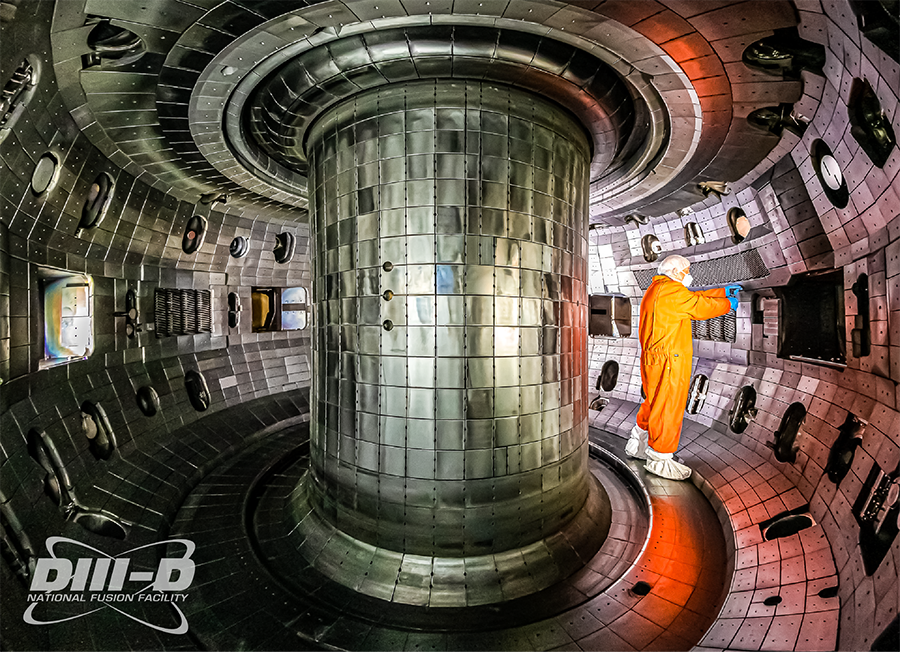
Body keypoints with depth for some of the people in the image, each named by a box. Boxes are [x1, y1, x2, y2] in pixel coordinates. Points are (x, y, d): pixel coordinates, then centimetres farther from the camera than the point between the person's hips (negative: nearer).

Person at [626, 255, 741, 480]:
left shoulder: (656, 289, 18)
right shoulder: (671, 290, -14)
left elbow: (694, 298, 25)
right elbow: (701, 307, -8)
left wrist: (724, 291, 28)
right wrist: (728, 304, 9)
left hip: (653, 358, 11)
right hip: (669, 360, -11)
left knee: (654, 403, 20)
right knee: (668, 407, -2)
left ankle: (637, 445, 31)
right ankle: (659, 459, 8)